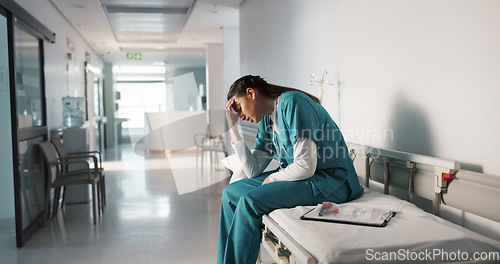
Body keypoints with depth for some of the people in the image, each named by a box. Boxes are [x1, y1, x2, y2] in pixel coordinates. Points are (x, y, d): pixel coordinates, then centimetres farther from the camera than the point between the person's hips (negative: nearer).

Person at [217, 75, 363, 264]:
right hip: (299, 177, 9)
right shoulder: (266, 120, 10)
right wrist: (233, 127, 2)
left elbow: (305, 166, -24)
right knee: (231, 193, 6)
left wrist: (272, 178, -7)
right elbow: (253, 171, 3)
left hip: (330, 180, -9)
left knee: (249, 201, -22)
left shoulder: (292, 102, -18)